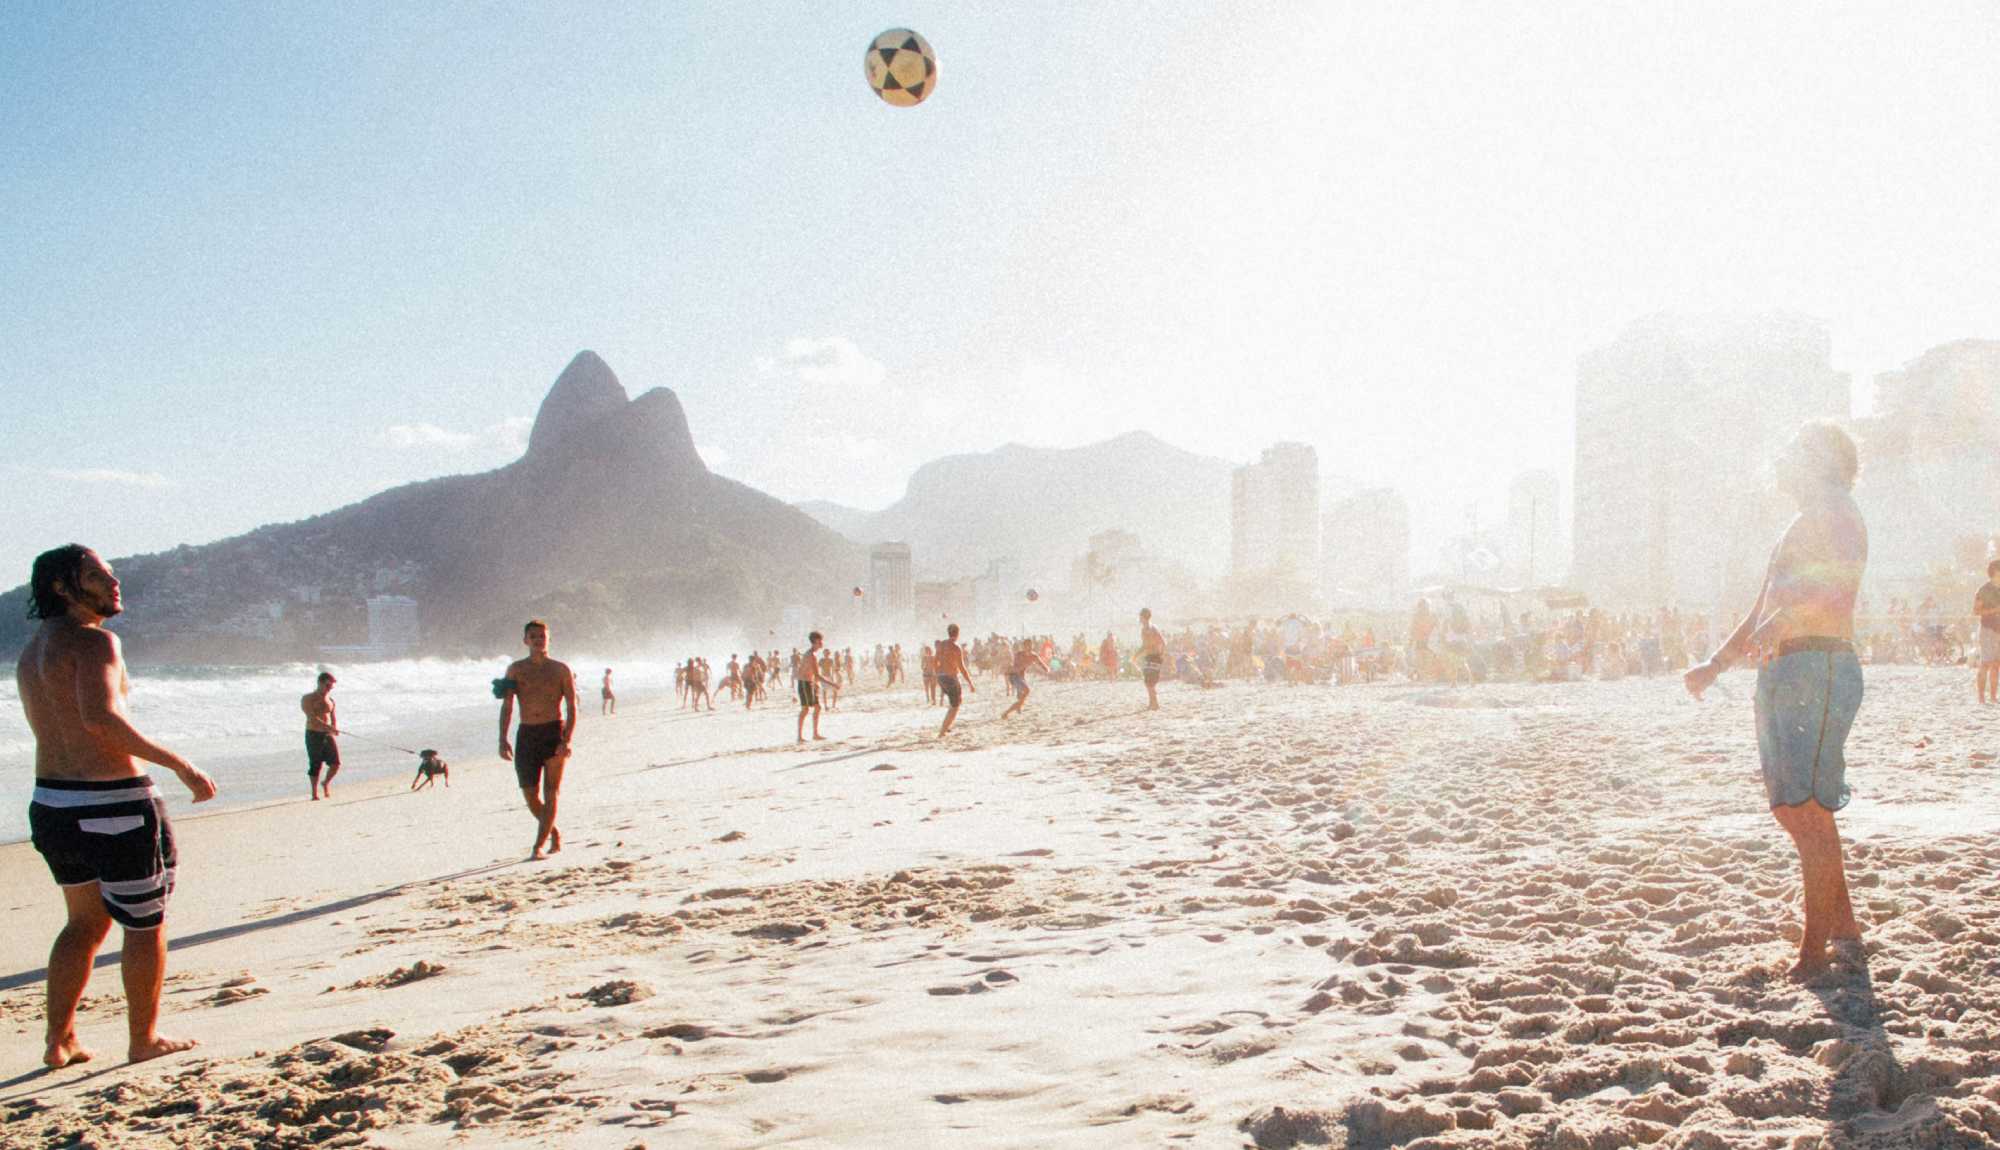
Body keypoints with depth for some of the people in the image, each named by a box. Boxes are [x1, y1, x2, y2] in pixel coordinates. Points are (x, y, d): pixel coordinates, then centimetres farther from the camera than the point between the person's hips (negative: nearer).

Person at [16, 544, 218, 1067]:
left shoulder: (31, 650, 13)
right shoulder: (94, 640, -16)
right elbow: (100, 716, -31)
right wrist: (179, 765, -29)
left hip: (50, 804, 9)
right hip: (113, 807, -9)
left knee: (86, 922, 23)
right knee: (145, 925, 9)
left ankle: (59, 1041, 25)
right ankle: (145, 1038, 20)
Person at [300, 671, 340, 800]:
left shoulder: (330, 700, 12)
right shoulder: (308, 699, -5)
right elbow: (312, 717, -18)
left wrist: (334, 728, -9)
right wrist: (327, 727, -30)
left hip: (328, 735, 4)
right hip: (314, 735, -4)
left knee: (335, 763, -4)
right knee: (315, 766, -2)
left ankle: (326, 783, 23)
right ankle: (315, 794, 10)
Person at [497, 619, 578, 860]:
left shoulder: (561, 670, 4)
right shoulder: (516, 669, 8)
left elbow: (572, 707, 0)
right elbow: (506, 706, 7)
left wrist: (567, 740, -13)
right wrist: (503, 740, -4)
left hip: (554, 732, -2)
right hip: (526, 734, 2)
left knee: (550, 793, -8)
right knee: (530, 795, 3)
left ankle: (538, 846, -7)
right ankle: (554, 833, 26)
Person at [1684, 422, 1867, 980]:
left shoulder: (1835, 511, -4)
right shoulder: (1802, 526, 27)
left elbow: (1842, 583, -23)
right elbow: (1762, 612, 31)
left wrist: (1783, 619, -38)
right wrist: (1715, 665, 24)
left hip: (1819, 668, -10)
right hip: (1782, 674, 10)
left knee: (1807, 810, -12)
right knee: (1790, 807, 13)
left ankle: (1814, 952, -9)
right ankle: (1843, 923, 24)